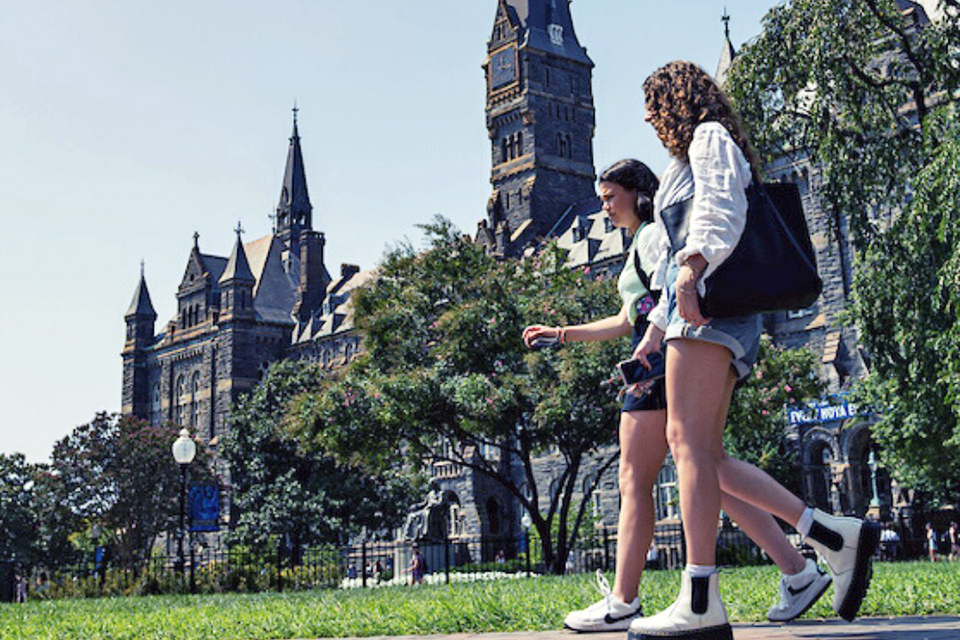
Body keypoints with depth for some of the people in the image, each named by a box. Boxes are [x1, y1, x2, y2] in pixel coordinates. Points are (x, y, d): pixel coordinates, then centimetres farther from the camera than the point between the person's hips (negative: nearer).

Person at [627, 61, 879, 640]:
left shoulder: (709, 136, 7)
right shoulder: (688, 162, 35)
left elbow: (721, 211, -13)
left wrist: (691, 271, -28)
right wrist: (656, 328, 29)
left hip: (712, 297, -10)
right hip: (701, 306, 10)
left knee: (690, 439, -18)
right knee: (703, 452, 1)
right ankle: (835, 536, -4)